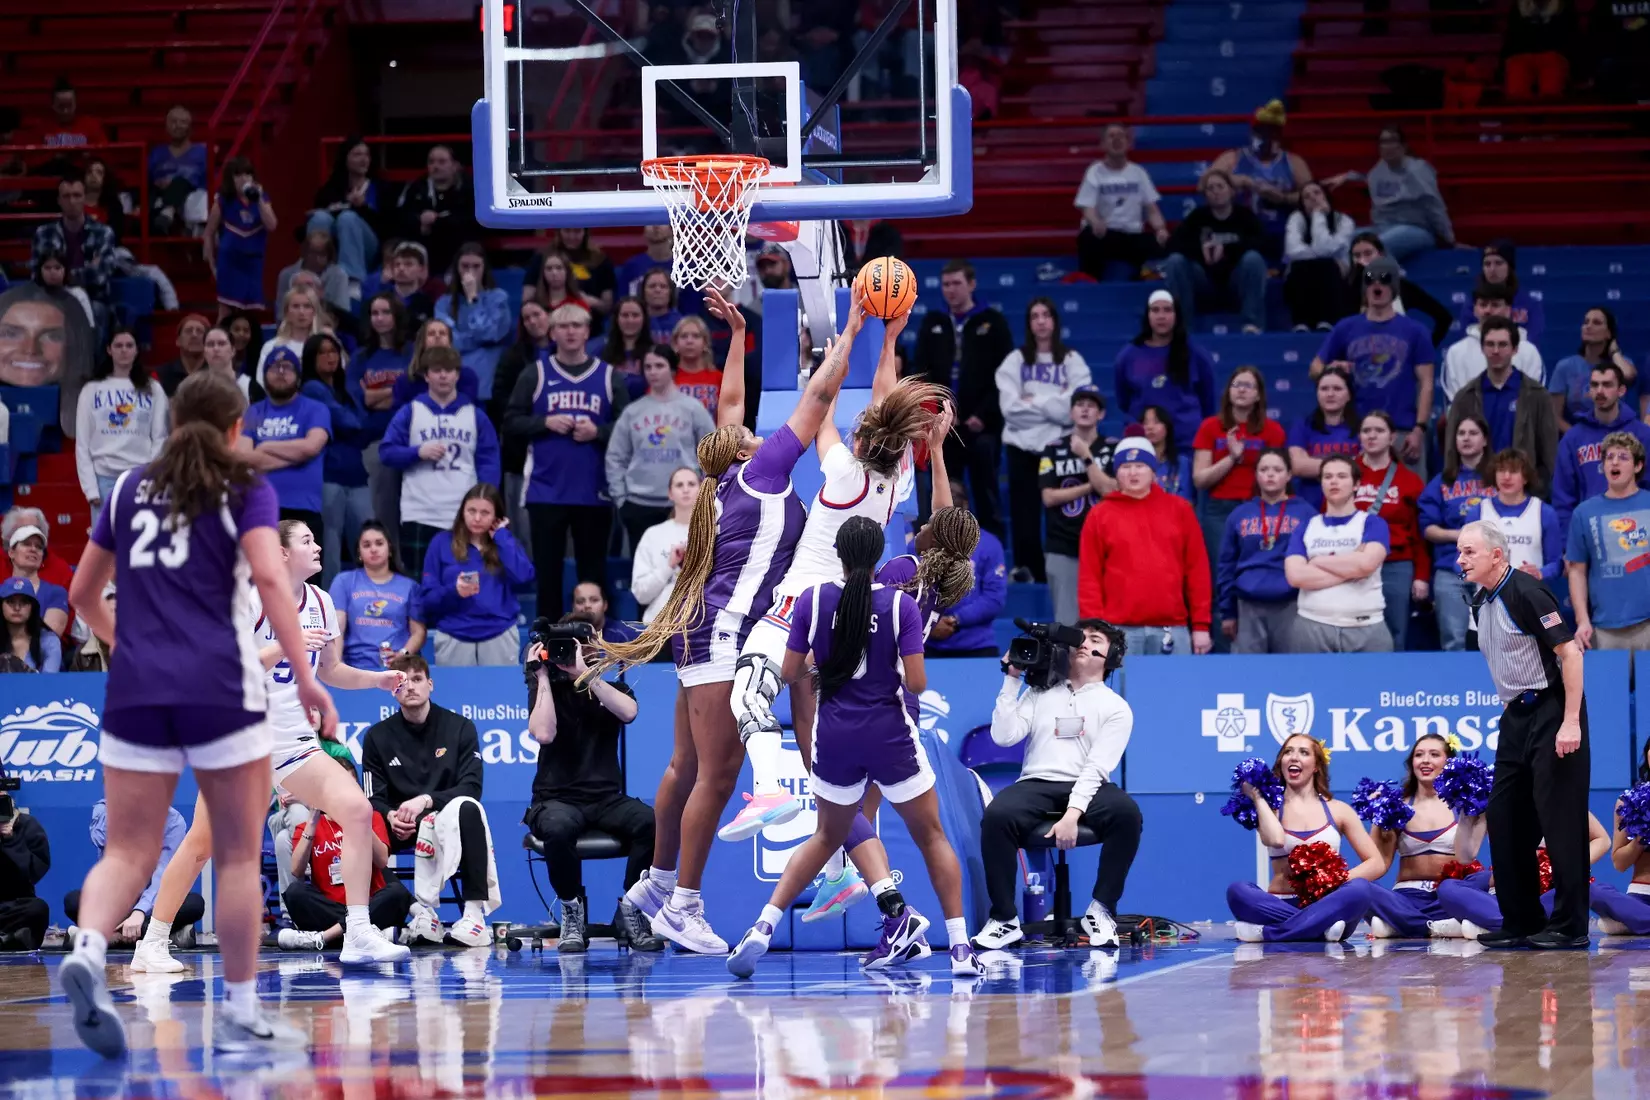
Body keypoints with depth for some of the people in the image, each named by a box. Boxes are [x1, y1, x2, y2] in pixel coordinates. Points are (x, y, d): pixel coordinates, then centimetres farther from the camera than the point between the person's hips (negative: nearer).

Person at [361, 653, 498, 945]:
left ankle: (475, 912, -43)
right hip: (401, 829, 2)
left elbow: (471, 787, -8)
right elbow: (375, 798, 2)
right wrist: (391, 817, -22)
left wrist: (426, 800, -23)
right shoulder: (378, 737, 8)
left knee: (467, 807, -37)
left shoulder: (459, 727, 2)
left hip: (450, 818, -2)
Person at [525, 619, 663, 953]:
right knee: (558, 827, -39)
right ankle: (573, 912, -16)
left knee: (650, 821, -31)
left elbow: (628, 712, -11)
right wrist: (543, 676, -8)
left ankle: (631, 910, -13)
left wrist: (584, 673, -14)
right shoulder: (548, 688, 6)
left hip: (606, 798, 2)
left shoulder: (612, 687, 13)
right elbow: (544, 734, -13)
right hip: (557, 799, -2)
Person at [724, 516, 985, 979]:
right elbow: (916, 682, -11)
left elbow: (789, 673, 1)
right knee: (932, 837, 12)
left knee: (828, 836, 23)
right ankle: (961, 948, 3)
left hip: (835, 737, 2)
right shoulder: (901, 605, -8)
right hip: (889, 735, -2)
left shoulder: (812, 601, -4)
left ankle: (763, 928, 9)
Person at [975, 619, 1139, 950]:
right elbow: (1004, 736, 6)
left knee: (1126, 812, -35)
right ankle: (1005, 919, -22)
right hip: (1036, 785, 1)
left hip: (1087, 790, -1)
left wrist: (1073, 813, -20)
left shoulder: (1115, 708, 9)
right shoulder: (1041, 693, 19)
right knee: (996, 816, -32)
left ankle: (1101, 911, -19)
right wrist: (1011, 681, 7)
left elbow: (1097, 766, -5)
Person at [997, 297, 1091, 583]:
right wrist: (1051, 405, -6)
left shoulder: (1072, 361, 6)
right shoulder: (1015, 361, 9)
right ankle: (1027, 573, 0)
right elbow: (1010, 407, -3)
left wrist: (1032, 402, -5)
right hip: (1022, 446, 1)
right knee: (1024, 517, -3)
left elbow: (1073, 408, -7)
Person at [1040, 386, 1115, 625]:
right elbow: (1049, 497, -1)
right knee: (1066, 621, -3)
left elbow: (1110, 489, -7)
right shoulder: (1053, 451, 8)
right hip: (1063, 550, 1)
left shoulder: (1112, 450, 7)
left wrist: (1086, 455, -9)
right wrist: (1091, 487, -4)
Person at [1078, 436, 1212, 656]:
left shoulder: (1179, 509, 11)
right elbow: (1089, 577, 4)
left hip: (1172, 628, 1)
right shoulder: (1100, 515, 7)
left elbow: (1197, 568, 10)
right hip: (1120, 631, -1)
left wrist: (1201, 625, 4)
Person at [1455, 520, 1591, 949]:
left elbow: (1569, 651, -19)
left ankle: (1570, 925, -3)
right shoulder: (1481, 604, 12)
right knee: (1505, 818, 8)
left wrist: (1571, 721, -22)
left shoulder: (1525, 592, -15)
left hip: (1552, 712, -9)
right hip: (1517, 716, 10)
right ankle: (1521, 922, 16)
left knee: (1560, 818, -7)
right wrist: (1513, 710, 19)